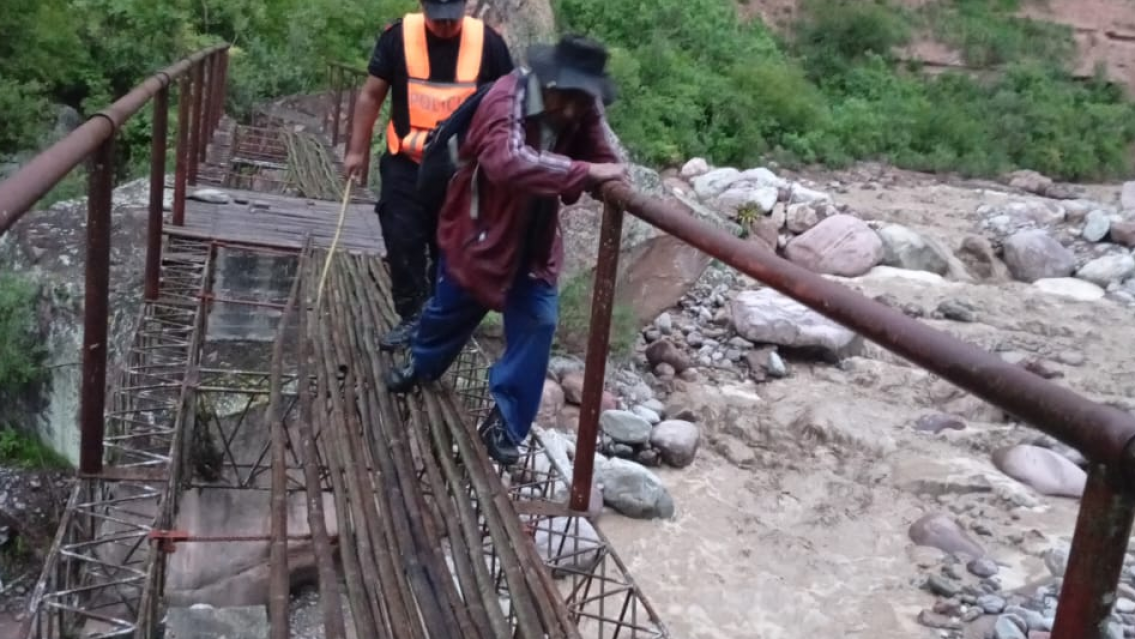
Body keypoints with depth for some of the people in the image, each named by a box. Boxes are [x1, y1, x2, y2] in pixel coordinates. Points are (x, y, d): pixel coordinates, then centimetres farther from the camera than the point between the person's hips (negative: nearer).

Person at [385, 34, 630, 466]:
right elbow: (509, 161, -48)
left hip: (535, 240, 4)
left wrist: (604, 178, -26)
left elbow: (600, 159, -2)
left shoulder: (584, 110, -11)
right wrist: (585, 172, -52)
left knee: (537, 323, -2)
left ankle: (505, 422, 12)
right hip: (479, 230, -4)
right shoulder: (507, 98, -31)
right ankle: (422, 364, 50)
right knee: (451, 310, 17)